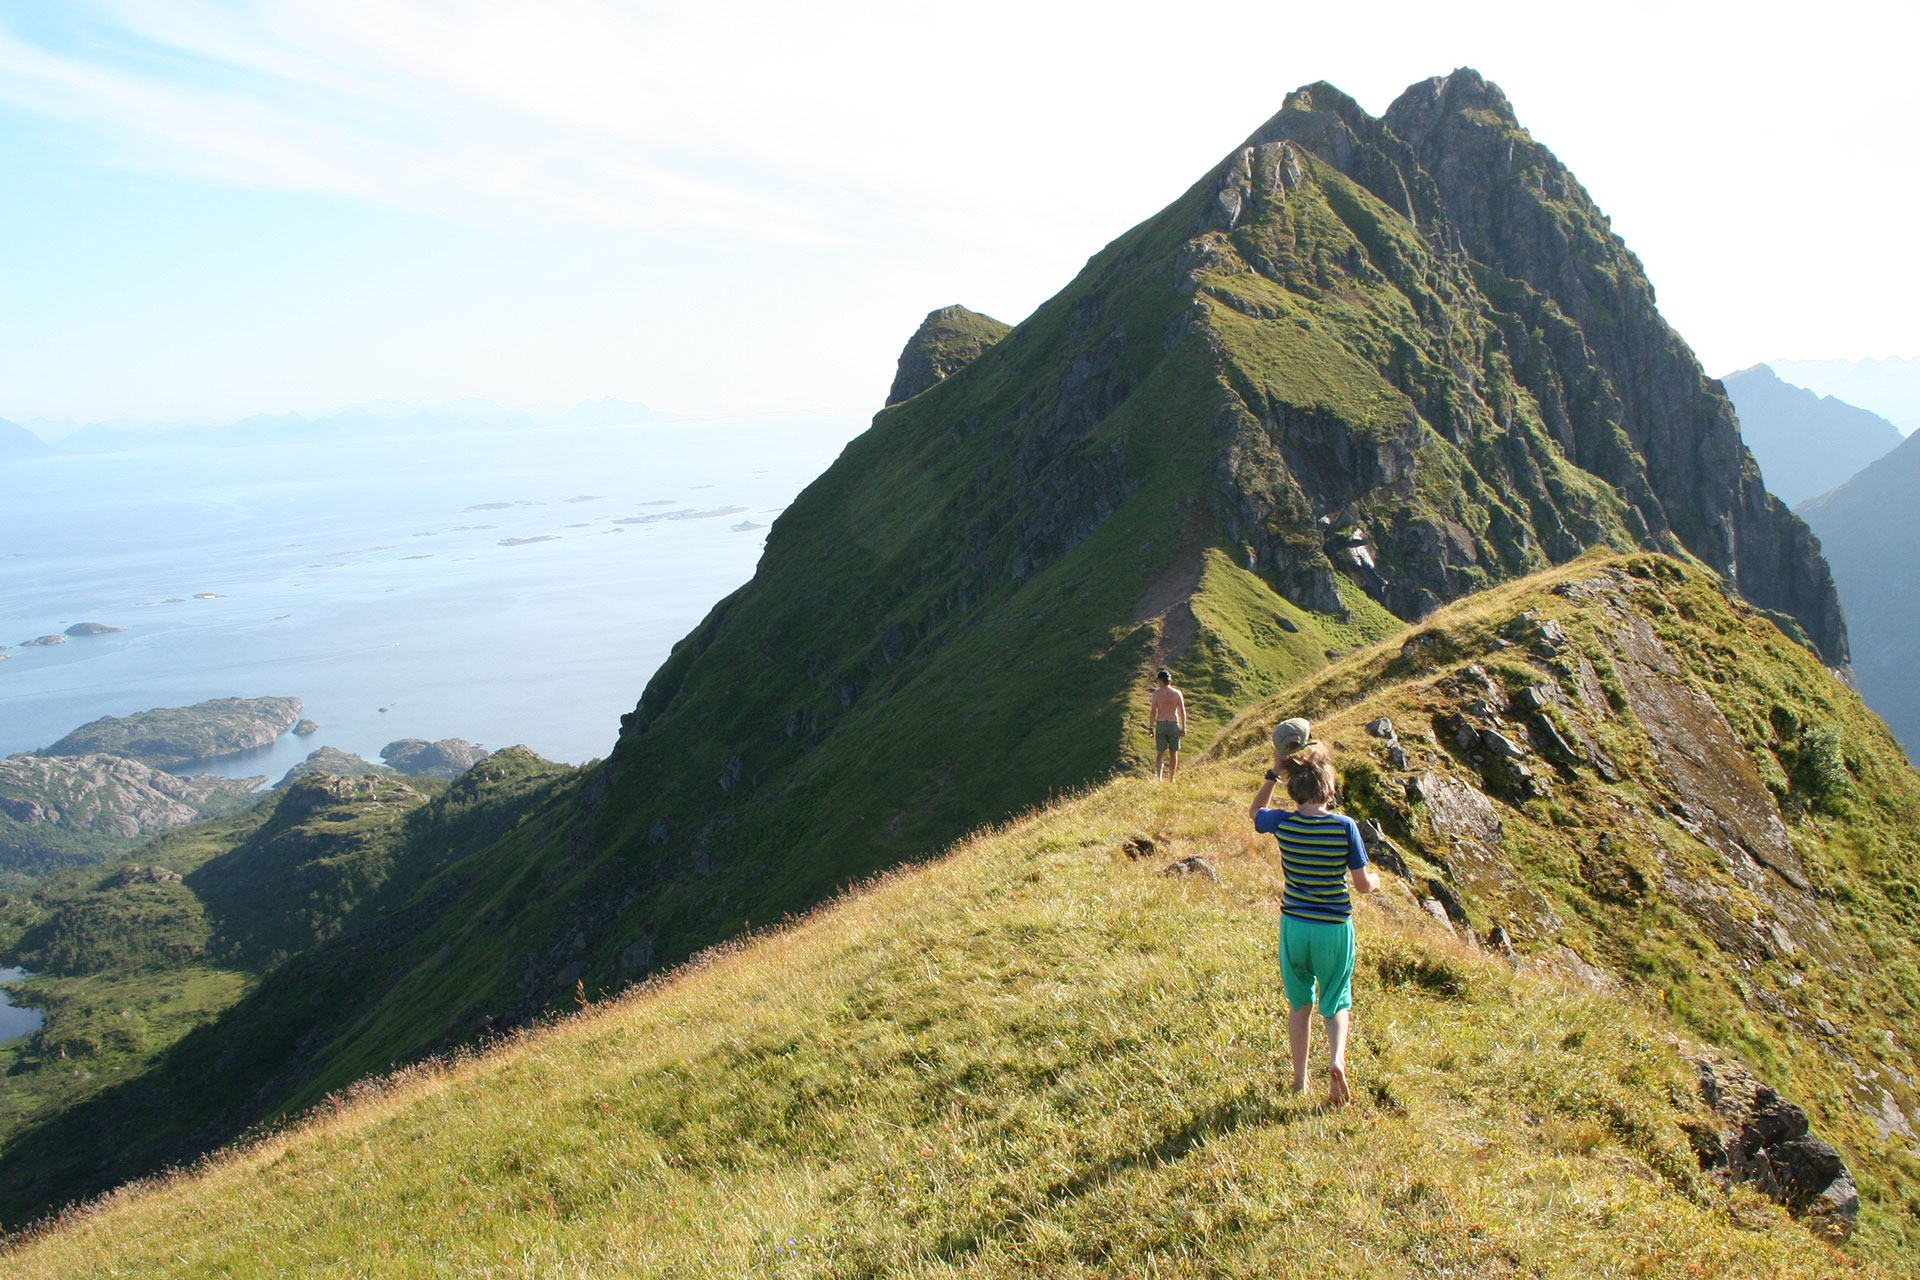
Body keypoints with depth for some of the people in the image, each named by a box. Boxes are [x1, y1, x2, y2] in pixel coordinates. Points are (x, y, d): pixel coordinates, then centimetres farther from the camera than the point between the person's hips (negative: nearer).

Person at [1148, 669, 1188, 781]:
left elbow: (1153, 711, -5)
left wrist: (1151, 728, 1)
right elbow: (1182, 712, -2)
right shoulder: (1177, 693, -1)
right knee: (1173, 753, 15)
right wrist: (1184, 728, 5)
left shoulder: (1156, 693, -5)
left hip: (1160, 725, -1)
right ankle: (1171, 778, 21)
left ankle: (1159, 777, -14)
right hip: (1174, 725, 1)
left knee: (1160, 753, 4)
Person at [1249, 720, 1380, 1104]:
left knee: (1299, 1003, 18)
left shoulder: (1282, 823, -10)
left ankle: (1300, 1080, 25)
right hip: (1334, 928, -1)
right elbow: (1362, 884, -7)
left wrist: (1274, 772, 6)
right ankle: (1337, 1059, -9)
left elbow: (1254, 810, 15)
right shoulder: (1345, 827, -14)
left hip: (1294, 925, 1)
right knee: (1336, 1001, 17)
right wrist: (1375, 880, 16)